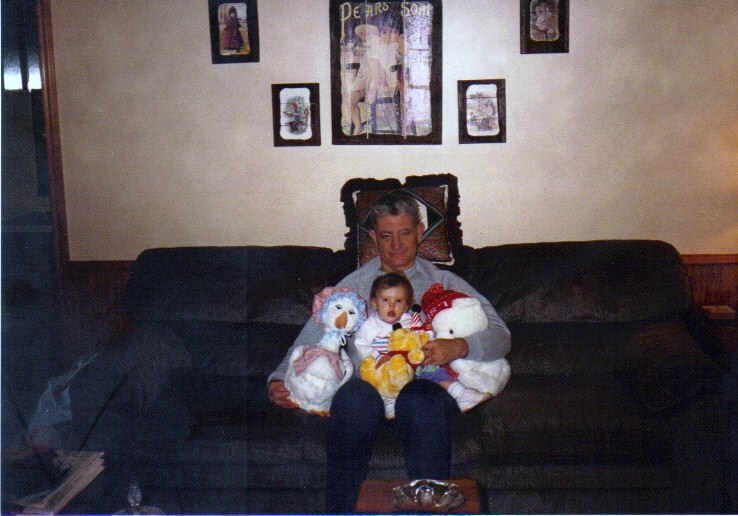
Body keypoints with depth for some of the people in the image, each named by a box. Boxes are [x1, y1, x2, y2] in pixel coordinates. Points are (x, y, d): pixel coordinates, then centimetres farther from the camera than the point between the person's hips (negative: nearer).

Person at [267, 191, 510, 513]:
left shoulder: (444, 283, 19)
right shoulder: (352, 286, 24)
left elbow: (499, 335, 7)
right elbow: (311, 339, 16)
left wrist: (459, 347, -16)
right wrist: (279, 380, -4)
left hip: (428, 384, 0)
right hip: (366, 384, 1)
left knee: (423, 400, -37)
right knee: (352, 395, -36)